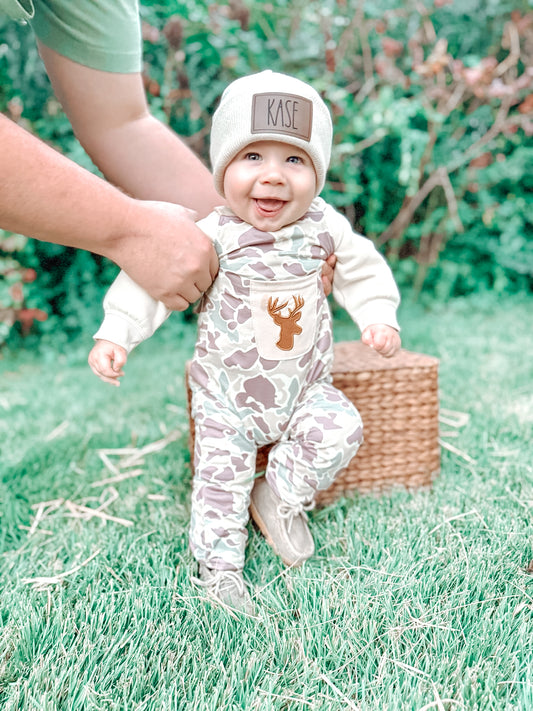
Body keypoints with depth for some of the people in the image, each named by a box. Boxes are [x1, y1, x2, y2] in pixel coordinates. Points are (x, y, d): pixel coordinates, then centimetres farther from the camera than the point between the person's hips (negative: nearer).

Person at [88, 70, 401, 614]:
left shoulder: (324, 227, -9)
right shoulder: (212, 237, -19)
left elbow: (361, 270, 7)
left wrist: (378, 318, -3)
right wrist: (114, 334, -20)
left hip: (304, 387, 3)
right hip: (227, 393, -2)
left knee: (339, 430, -14)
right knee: (221, 471, -3)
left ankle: (278, 498, 6)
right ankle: (219, 561, 14)